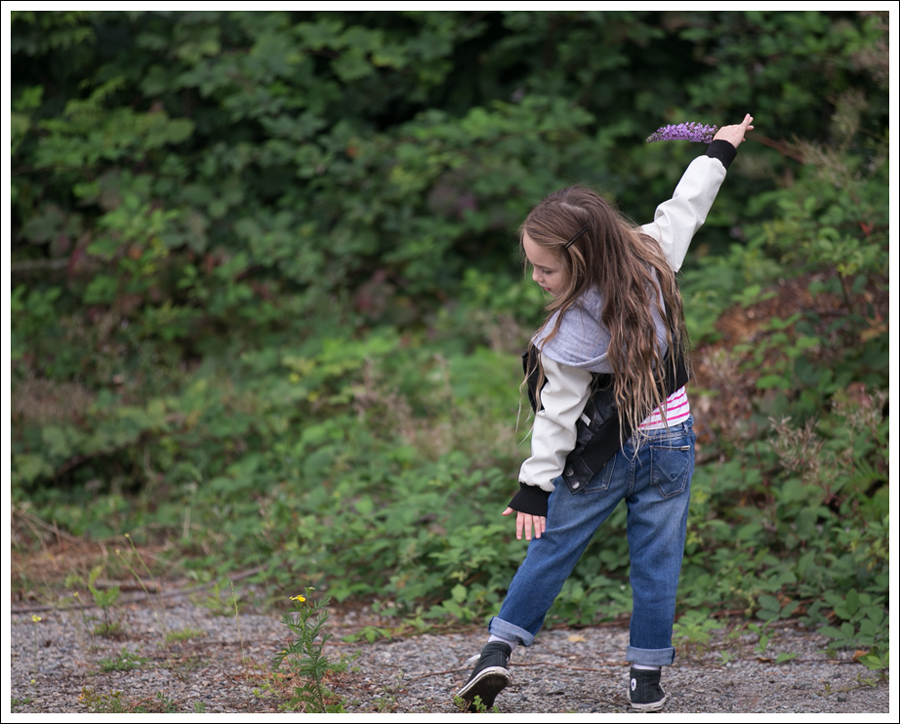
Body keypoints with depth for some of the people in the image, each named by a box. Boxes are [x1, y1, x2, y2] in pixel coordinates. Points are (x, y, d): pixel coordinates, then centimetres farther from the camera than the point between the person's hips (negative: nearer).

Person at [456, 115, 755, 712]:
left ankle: (499, 649, 10)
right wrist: (720, 150, 20)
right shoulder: (651, 257, -14)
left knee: (552, 548, 11)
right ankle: (648, 680, 16)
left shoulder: (570, 336, -25)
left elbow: (558, 417, -18)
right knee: (657, 560, 11)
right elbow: (686, 207, 3)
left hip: (603, 452, -4)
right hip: (671, 443, 4)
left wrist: (534, 486, -8)